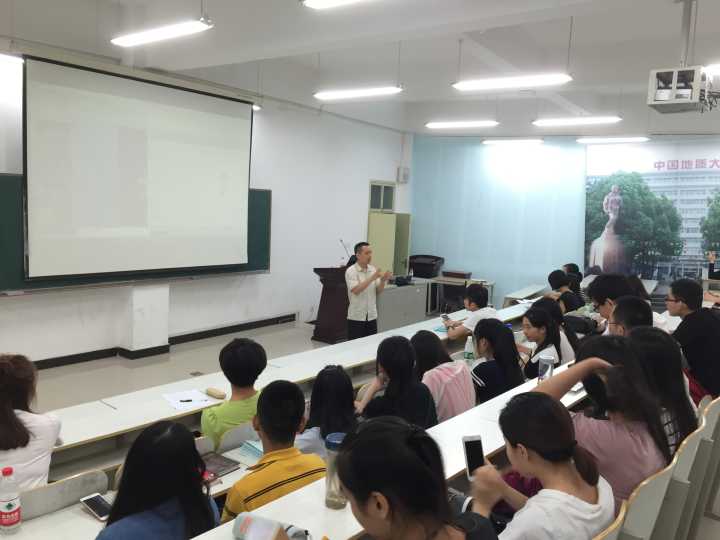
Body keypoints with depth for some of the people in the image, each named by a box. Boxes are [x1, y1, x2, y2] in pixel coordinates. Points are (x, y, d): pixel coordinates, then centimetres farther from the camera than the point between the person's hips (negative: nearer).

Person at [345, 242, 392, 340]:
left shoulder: (373, 269, 6)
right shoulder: (351, 271, -10)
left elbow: (379, 291, 5)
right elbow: (356, 290, -23)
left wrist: (383, 280, -16)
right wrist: (372, 278, -28)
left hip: (372, 316, 5)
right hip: (356, 317, -5)